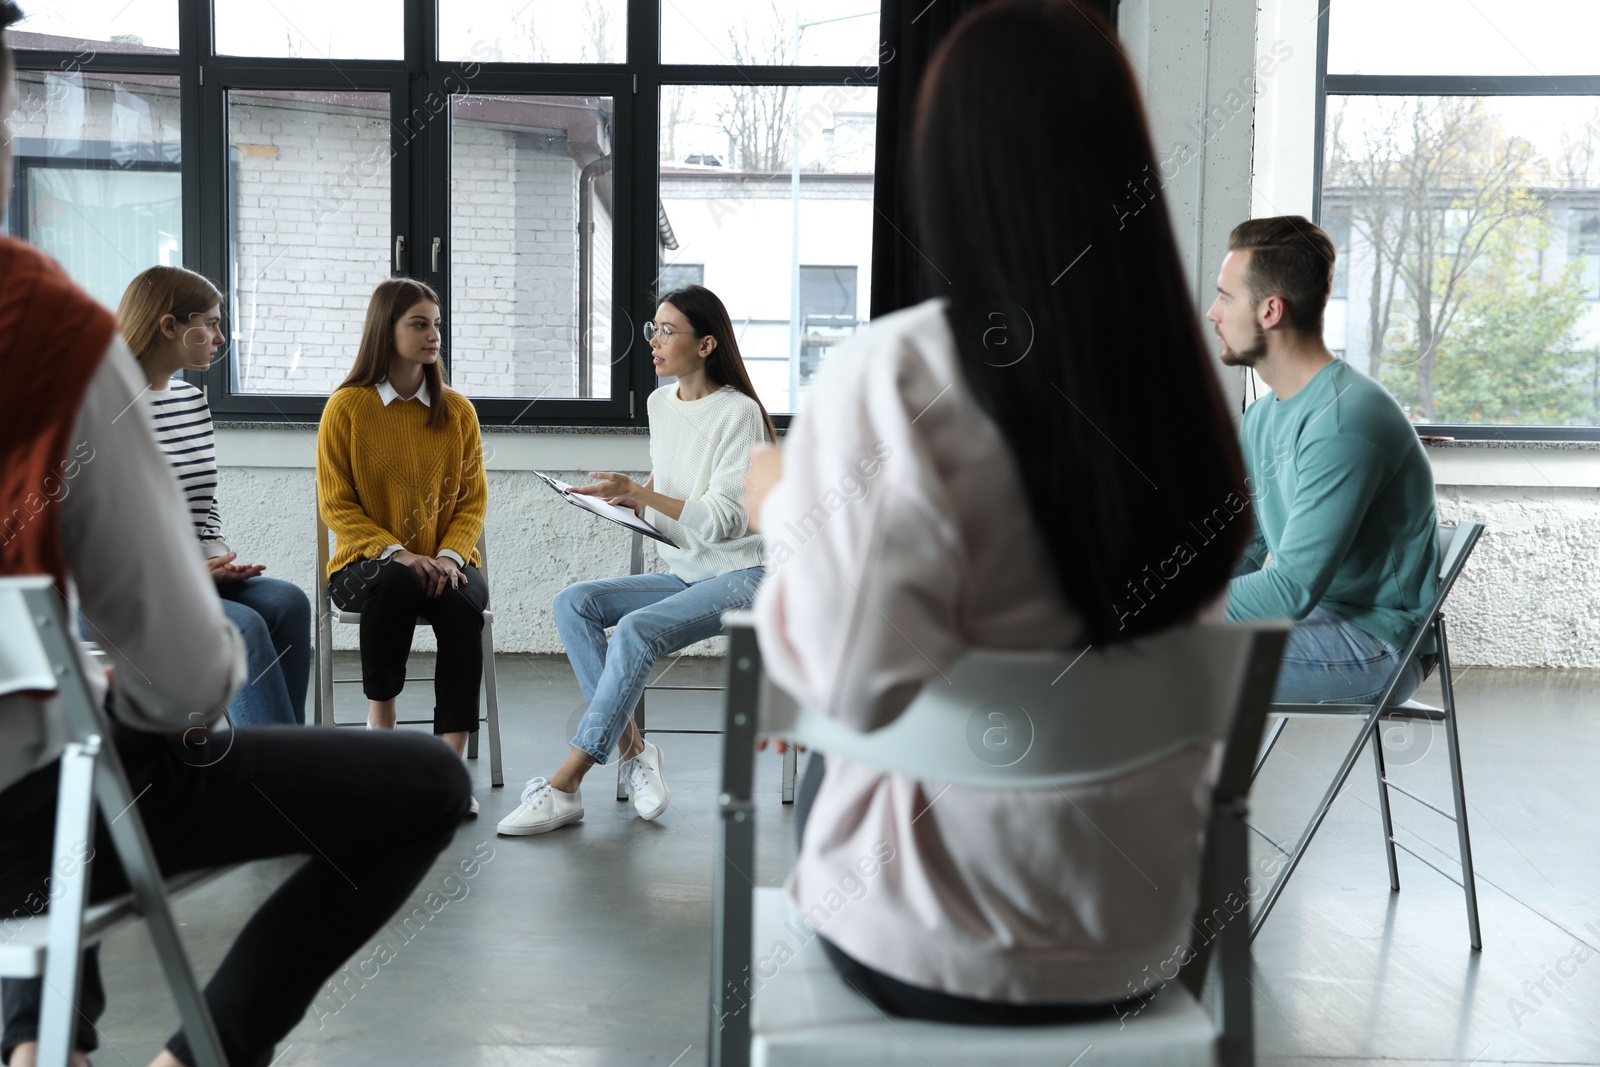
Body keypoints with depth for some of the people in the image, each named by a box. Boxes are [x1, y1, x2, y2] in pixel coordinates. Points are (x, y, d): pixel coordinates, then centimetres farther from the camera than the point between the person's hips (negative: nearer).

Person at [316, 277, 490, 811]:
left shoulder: (457, 410, 9)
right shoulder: (347, 406, 1)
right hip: (365, 563, -2)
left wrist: (449, 556, -12)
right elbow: (336, 505, -2)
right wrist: (396, 552, -17)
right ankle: (380, 717, -18)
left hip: (444, 563, 2)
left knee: (461, 605, -32)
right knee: (395, 582, -37)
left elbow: (473, 499, 7)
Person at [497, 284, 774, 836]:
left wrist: (638, 494, -25)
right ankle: (633, 747, -16)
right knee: (573, 602, -13)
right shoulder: (660, 402, 11)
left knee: (635, 631, -30)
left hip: (740, 577, -8)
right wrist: (630, 497, -1)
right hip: (683, 574, 8)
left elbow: (722, 519, -18)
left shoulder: (738, 413, -12)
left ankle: (564, 786, -25)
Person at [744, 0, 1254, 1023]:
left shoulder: (894, 372, -23)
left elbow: (857, 679, -26)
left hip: (932, 945, -4)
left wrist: (780, 510, -8)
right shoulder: (1188, 368, -8)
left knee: (825, 769, 28)